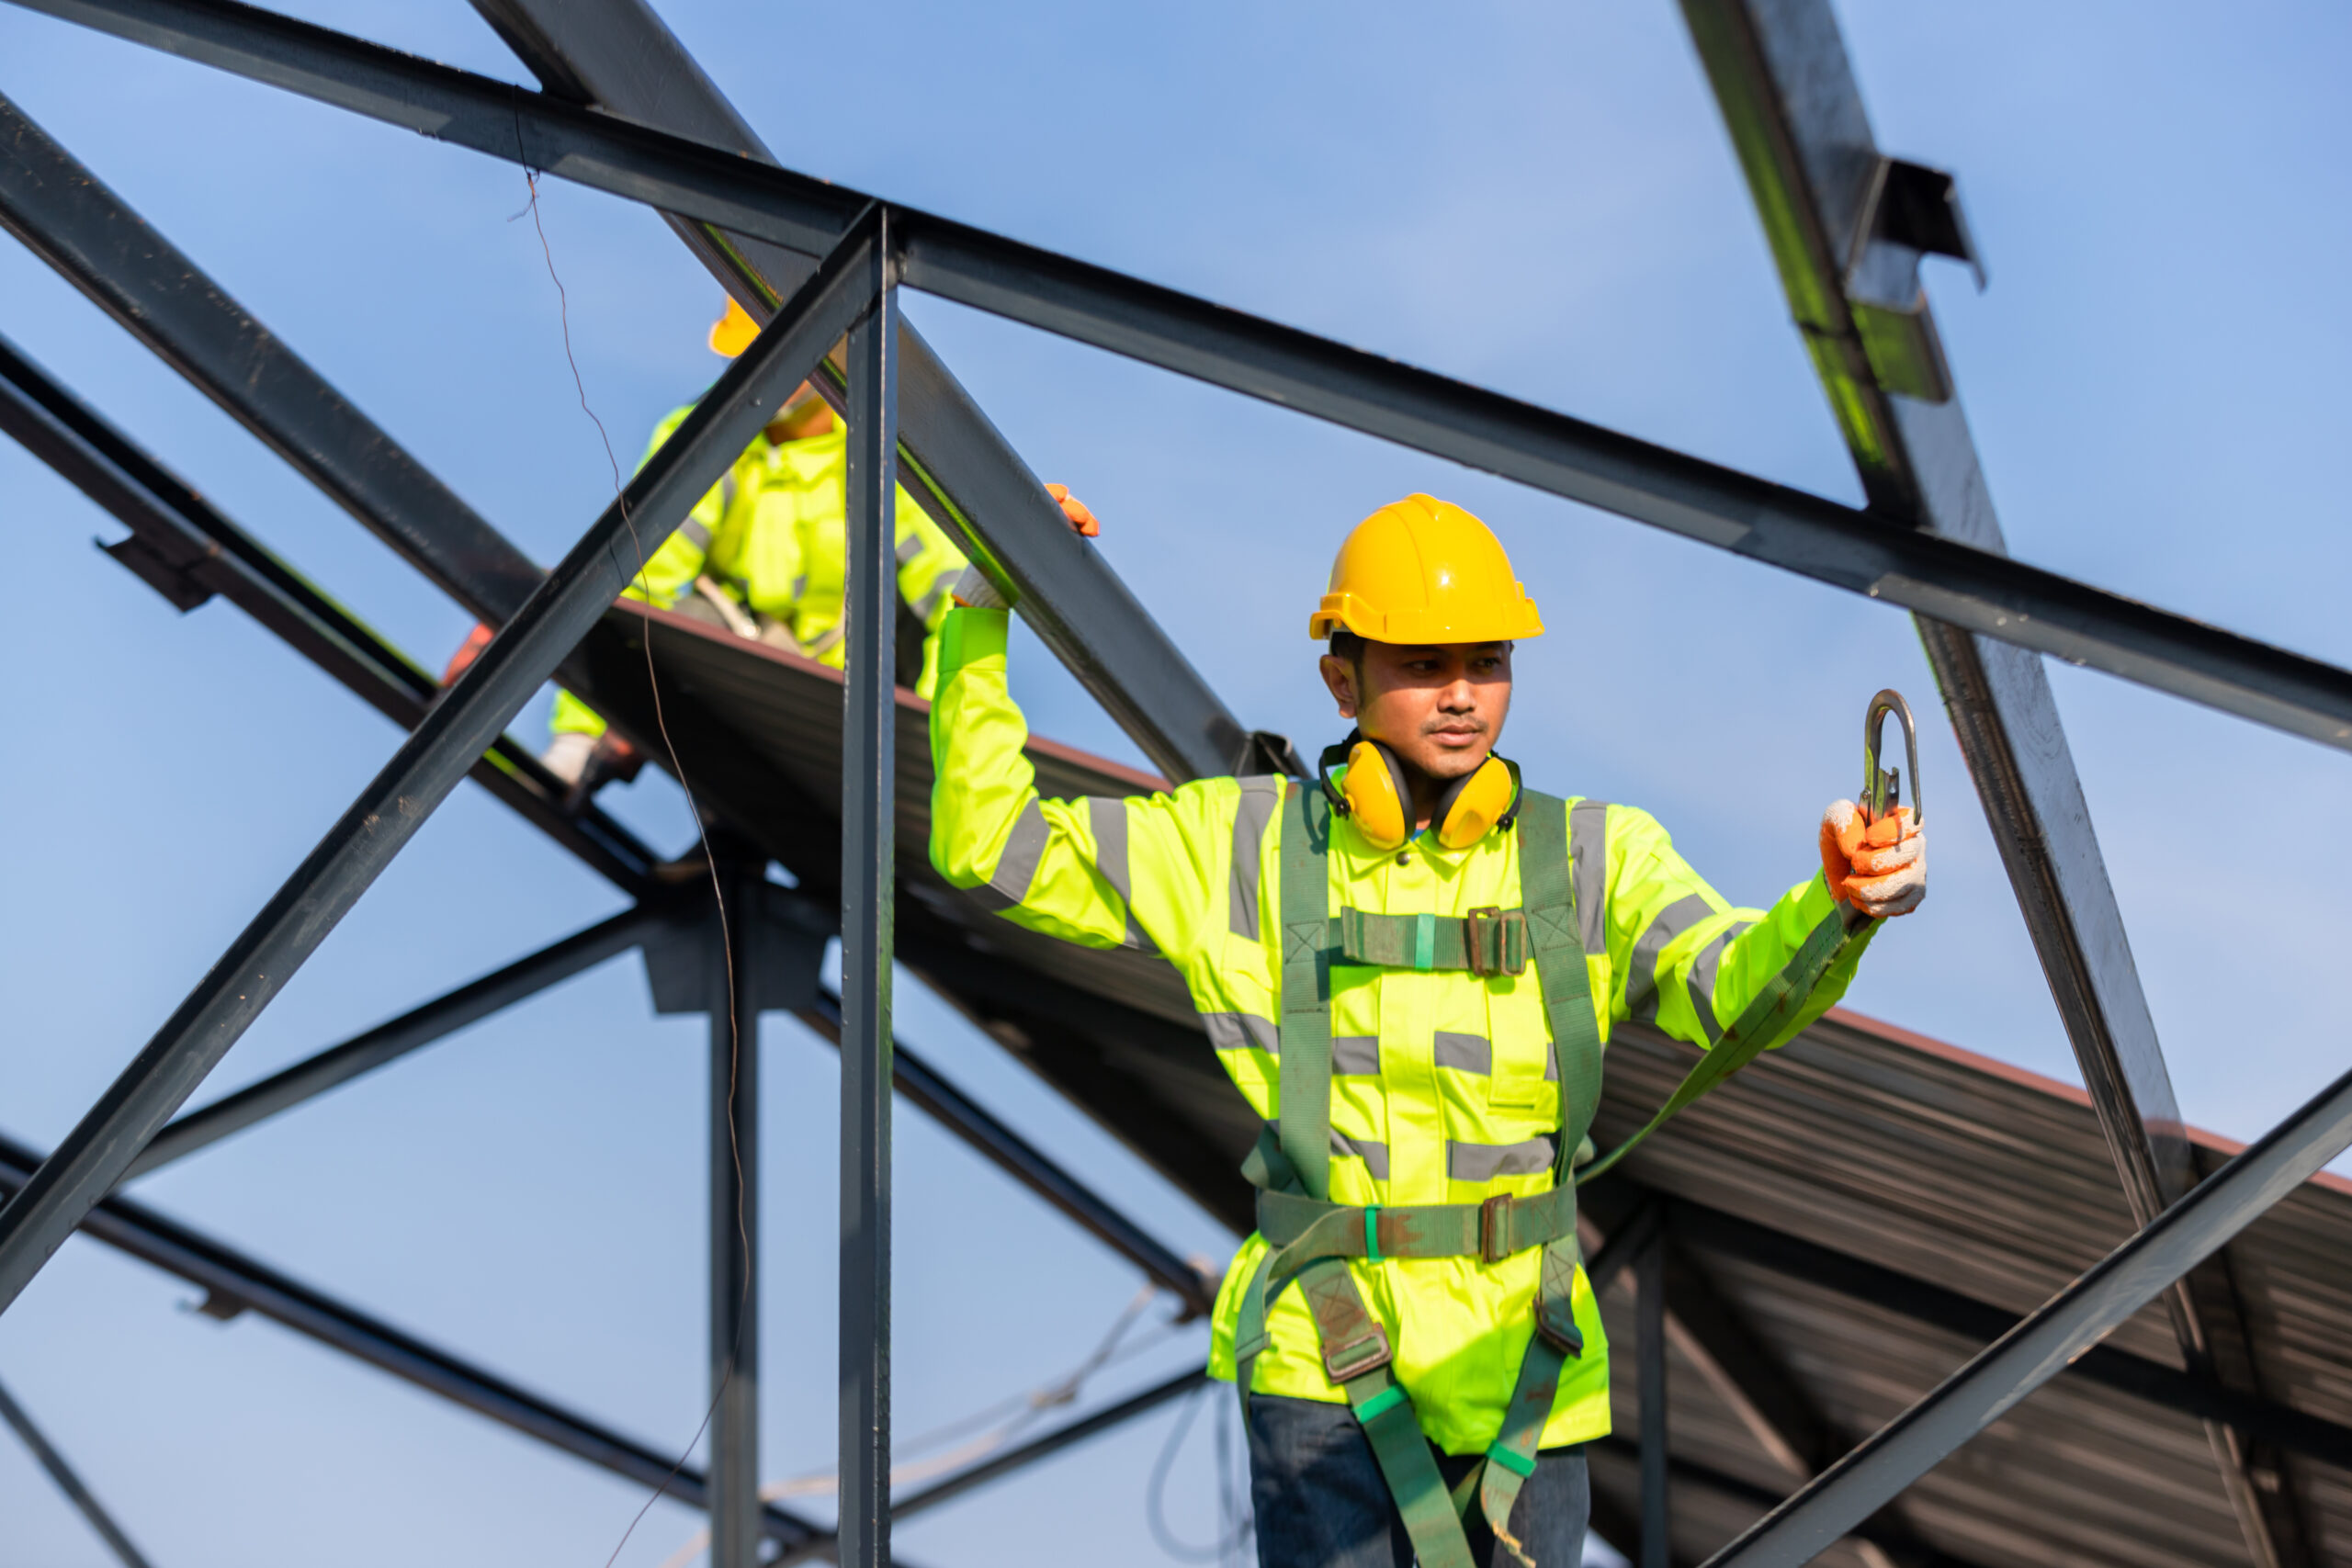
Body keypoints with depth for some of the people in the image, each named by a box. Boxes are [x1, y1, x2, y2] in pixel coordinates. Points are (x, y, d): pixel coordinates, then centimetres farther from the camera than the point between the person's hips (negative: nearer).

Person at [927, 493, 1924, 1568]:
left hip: (1526, 1369, 2)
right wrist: (981, 614, 0)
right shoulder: (1250, 844, 2)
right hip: (1325, 1361, -1)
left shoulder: (1591, 856, 2)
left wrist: (1839, 906, -38)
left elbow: (1741, 990, -15)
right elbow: (991, 846, 5)